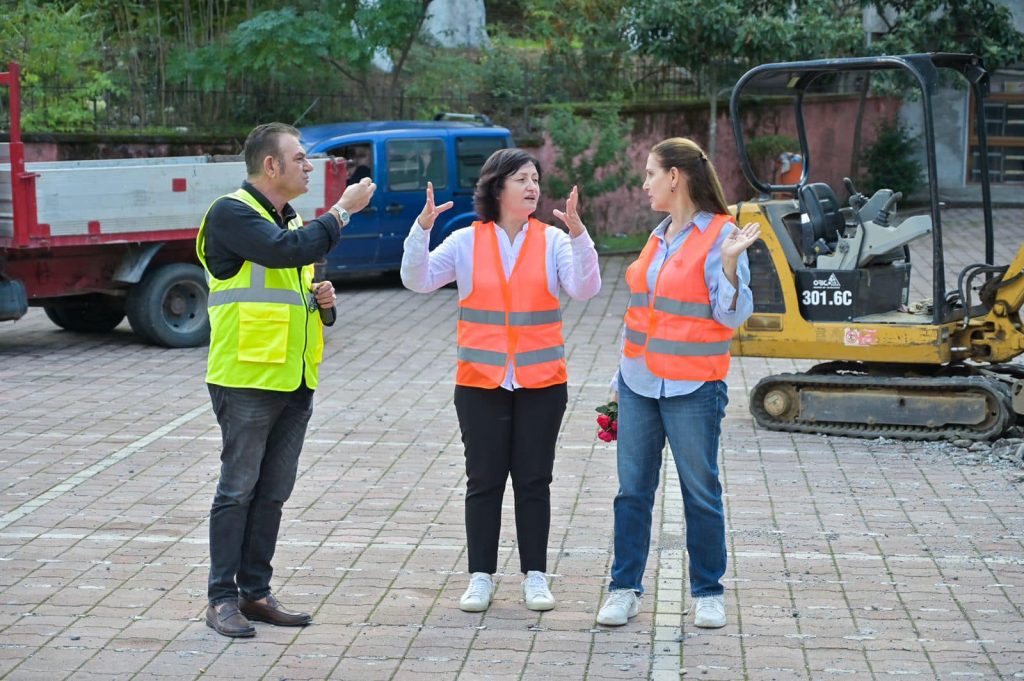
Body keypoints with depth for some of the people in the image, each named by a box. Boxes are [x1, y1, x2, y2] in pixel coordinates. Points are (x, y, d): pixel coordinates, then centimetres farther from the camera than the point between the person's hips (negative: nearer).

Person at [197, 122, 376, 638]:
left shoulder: (292, 220, 18)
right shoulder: (231, 213, -9)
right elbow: (286, 251, -26)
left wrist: (321, 299, 4)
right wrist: (342, 212, -17)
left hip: (295, 382, 8)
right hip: (246, 379, -8)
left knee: (273, 492, 10)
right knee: (238, 489, -3)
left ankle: (255, 593, 18)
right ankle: (222, 599, 4)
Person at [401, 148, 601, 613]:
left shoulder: (553, 240, 0)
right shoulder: (466, 242, 0)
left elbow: (584, 288, -13)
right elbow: (417, 280, -7)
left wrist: (578, 234, -26)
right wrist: (421, 229, -21)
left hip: (541, 382, 0)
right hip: (481, 382, 0)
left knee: (534, 481, 7)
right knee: (484, 481, 5)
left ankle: (535, 575, 16)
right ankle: (481, 576, 14)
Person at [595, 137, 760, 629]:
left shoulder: (720, 235, -10)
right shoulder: (660, 234, 12)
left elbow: (733, 315, -13)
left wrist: (729, 262, -28)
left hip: (692, 388, -7)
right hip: (639, 384, 7)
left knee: (701, 493, 4)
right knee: (632, 490, 8)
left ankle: (708, 593, 16)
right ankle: (624, 589, 15)